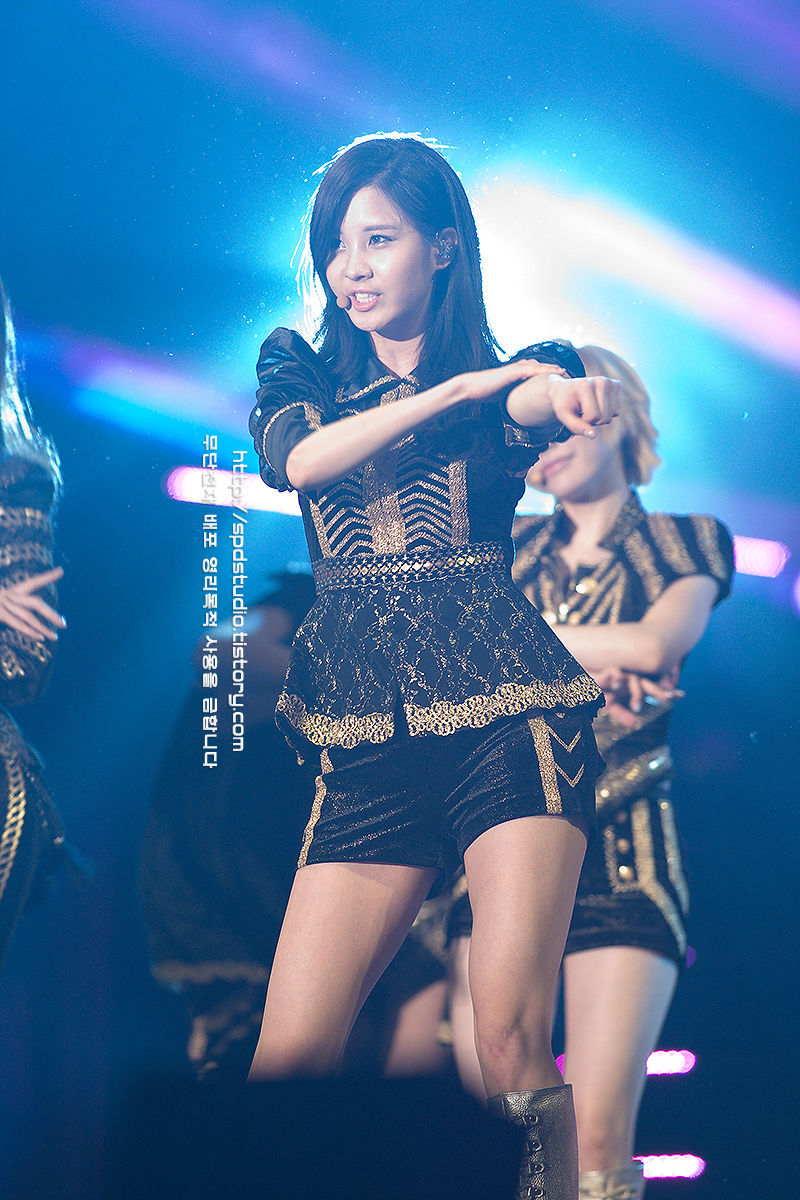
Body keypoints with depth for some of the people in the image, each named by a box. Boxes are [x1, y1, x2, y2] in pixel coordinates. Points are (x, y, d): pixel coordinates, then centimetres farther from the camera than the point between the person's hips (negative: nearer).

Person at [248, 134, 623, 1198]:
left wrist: (570, 394, -40)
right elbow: (297, 461, -9)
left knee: (511, 1038, -12)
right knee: (287, 1060, -5)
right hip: (364, 741, 2)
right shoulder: (299, 373, 14)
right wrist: (460, 388, -18)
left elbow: (550, 402, -16)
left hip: (510, 717, -2)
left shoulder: (511, 374, 9)